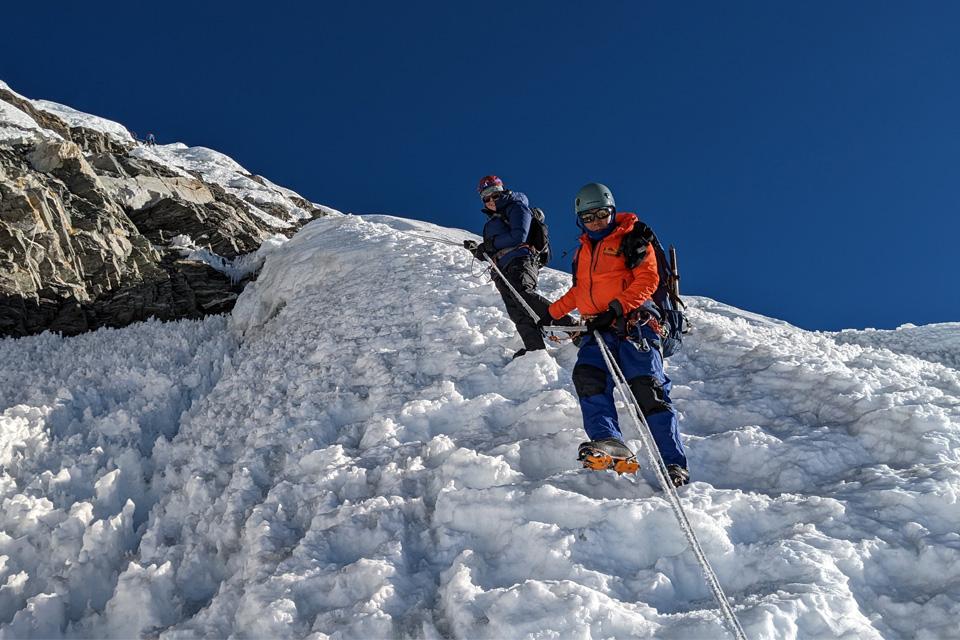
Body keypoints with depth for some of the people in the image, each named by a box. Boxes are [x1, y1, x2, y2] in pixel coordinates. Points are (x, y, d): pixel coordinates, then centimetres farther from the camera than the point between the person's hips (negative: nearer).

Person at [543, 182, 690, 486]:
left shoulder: (631, 239, 6)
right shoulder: (582, 251, 25)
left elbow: (647, 280, -6)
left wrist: (615, 308, -16)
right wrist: (552, 312, 33)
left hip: (634, 323, -5)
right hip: (598, 329, 6)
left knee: (647, 388, -16)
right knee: (588, 377, -22)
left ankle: (674, 465, -15)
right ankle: (609, 443, -36)